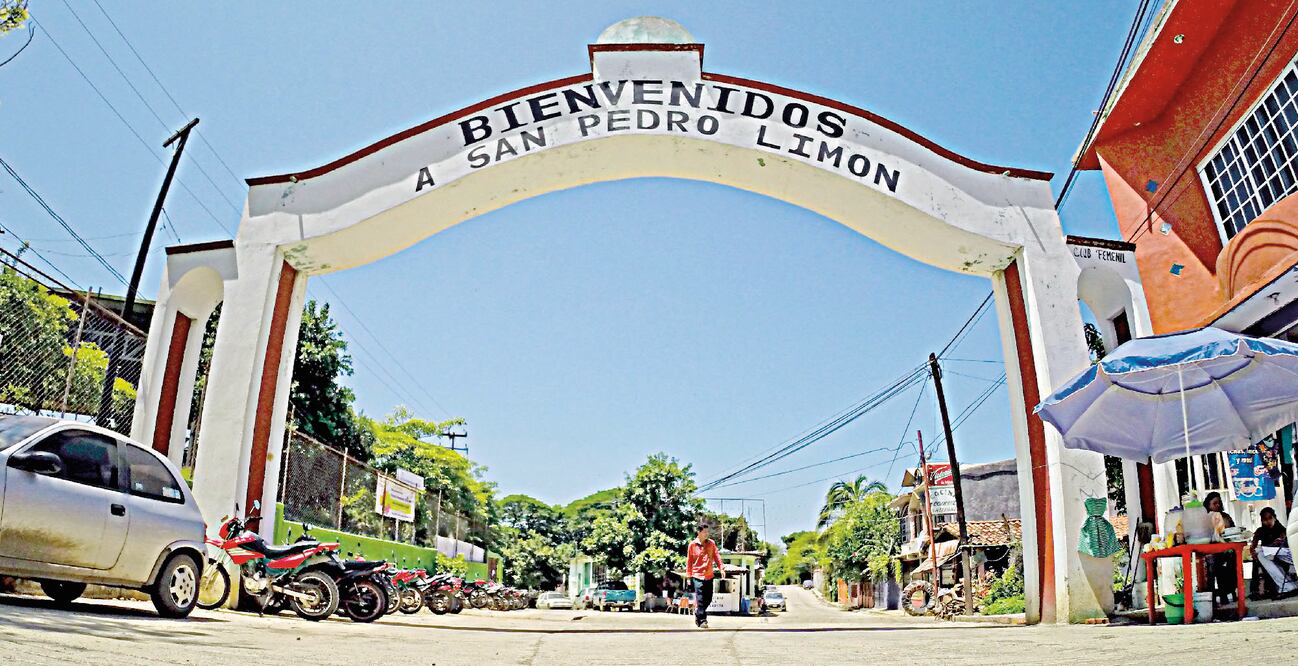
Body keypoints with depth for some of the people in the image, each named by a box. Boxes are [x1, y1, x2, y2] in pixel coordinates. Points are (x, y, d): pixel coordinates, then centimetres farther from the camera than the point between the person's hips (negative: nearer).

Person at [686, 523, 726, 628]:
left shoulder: (711, 543, 5)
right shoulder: (692, 545, -2)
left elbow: (716, 556, 3)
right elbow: (689, 561, 3)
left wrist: (721, 568, -12)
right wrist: (689, 576, 2)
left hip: (709, 576, 4)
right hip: (697, 575, -4)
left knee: (708, 599, 9)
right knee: (700, 599, -9)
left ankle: (698, 613, 32)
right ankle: (702, 621, -2)